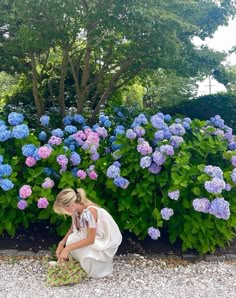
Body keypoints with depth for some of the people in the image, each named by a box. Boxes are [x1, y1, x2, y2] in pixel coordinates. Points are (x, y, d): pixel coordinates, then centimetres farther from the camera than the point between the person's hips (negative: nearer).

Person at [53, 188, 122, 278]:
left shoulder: (88, 212, -33)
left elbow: (90, 240, -27)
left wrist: (67, 249, -23)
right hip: (92, 236, 7)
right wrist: (61, 244, -5)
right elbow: (72, 229, 6)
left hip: (106, 242, -7)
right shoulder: (76, 209, -9)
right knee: (71, 241, -15)